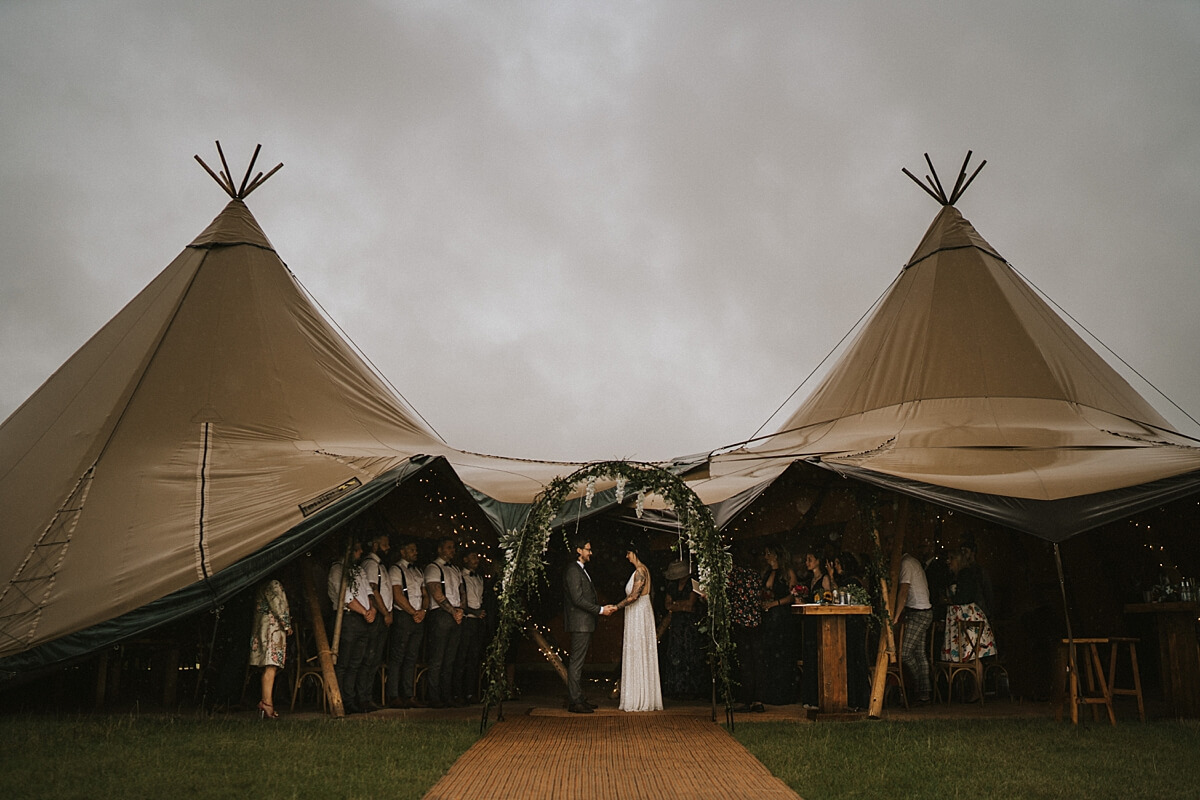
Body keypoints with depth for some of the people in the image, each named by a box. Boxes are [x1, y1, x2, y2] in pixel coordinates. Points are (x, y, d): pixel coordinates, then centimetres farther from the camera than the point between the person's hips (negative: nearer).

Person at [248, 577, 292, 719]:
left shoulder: (261, 586, 20)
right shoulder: (274, 584, -7)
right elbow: (278, 606, -13)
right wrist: (287, 626, -3)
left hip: (261, 630, 9)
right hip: (273, 628, -9)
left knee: (268, 668, 9)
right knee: (271, 667, -15)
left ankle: (265, 702, 8)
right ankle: (267, 702, -21)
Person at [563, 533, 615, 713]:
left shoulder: (581, 570, 20)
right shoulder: (573, 570, -13)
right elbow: (578, 599, -19)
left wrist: (602, 607, 12)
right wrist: (600, 610, -15)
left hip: (585, 624, 10)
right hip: (579, 623, -10)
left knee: (579, 662, 13)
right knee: (576, 663, -8)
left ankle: (579, 698, 18)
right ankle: (574, 701, -6)